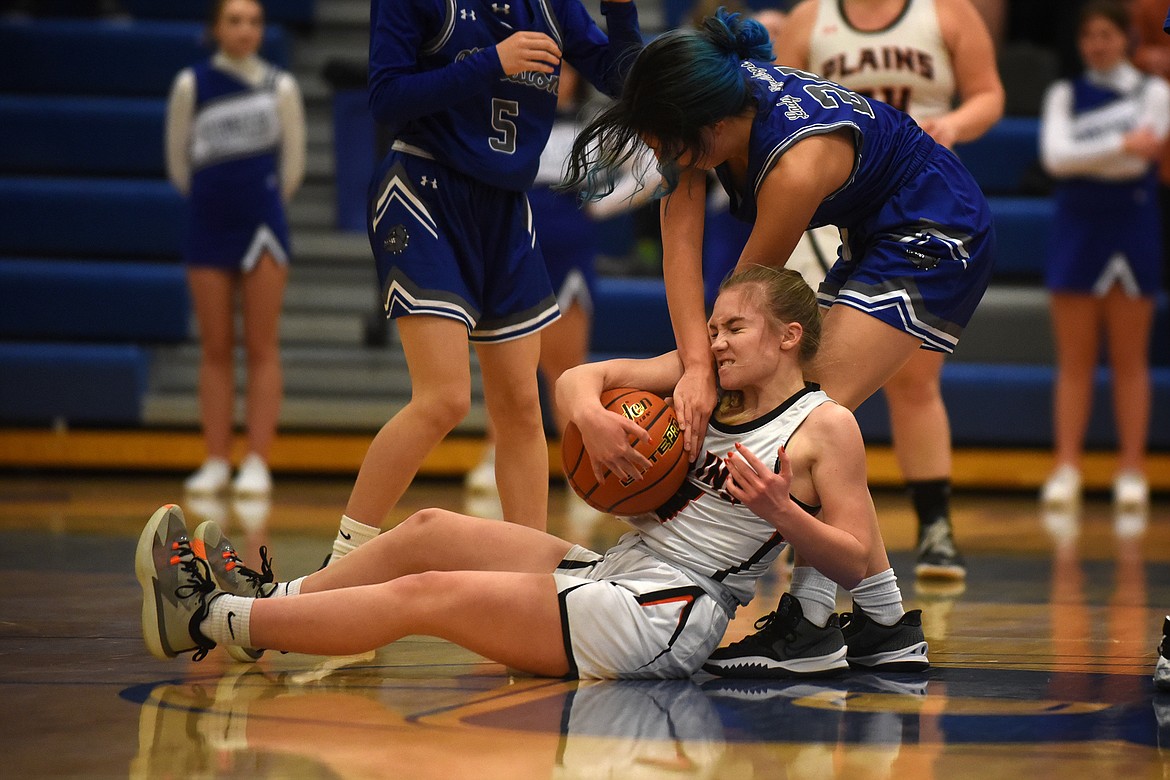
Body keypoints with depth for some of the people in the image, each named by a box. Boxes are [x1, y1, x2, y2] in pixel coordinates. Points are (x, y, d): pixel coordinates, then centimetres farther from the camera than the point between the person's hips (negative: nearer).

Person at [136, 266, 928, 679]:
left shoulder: (827, 427, -5)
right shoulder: (701, 380, 13)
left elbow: (861, 562, -7)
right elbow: (580, 377, 11)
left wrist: (778, 510, -21)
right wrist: (590, 414, -12)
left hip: (662, 618, -8)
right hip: (610, 571, 8)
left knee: (425, 594, -12)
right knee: (431, 529, 6)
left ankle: (212, 618, -7)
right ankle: (265, 597, 20)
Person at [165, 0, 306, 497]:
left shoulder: (279, 86, -1)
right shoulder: (192, 85, 0)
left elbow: (293, 163, 7)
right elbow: (177, 161, 10)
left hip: (262, 226, -1)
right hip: (207, 228, 1)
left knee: (262, 348, -1)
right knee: (214, 349, 4)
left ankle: (257, 463, 0)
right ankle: (215, 462, 8)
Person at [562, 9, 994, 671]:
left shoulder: (797, 164, -35)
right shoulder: (697, 113, -15)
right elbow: (680, 242, -21)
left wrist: (702, 376, -14)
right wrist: (698, 369, -31)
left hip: (939, 242, -9)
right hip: (875, 240, 9)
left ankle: (811, 617, -18)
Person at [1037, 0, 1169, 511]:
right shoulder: (1064, 95, 9)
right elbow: (1055, 156, -9)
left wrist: (1085, 156, -10)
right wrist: (1121, 145, -15)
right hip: (1077, 230, 1)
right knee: (1074, 361, 0)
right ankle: (1067, 468, 0)